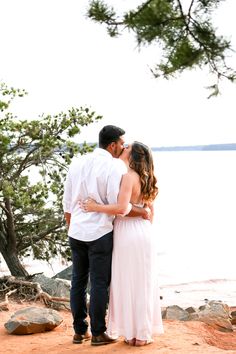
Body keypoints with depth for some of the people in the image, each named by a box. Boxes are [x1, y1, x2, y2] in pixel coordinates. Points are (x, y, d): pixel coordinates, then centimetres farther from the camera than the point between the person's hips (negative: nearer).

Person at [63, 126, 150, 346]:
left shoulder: (77, 162, 5)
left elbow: (67, 202, 9)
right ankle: (98, 334, 13)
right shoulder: (115, 166, -13)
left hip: (77, 232, 6)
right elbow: (116, 203, -18)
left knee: (78, 281, 13)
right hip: (100, 233, -6)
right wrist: (142, 211, -4)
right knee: (99, 283, 4)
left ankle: (79, 331, 22)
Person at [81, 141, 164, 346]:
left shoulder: (128, 176, -12)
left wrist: (96, 207, -13)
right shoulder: (146, 179, 10)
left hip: (126, 233, -6)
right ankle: (143, 334, 14)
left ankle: (131, 333, 11)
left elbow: (122, 208, -23)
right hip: (144, 232, 6)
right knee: (143, 283, 10)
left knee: (126, 283, 5)